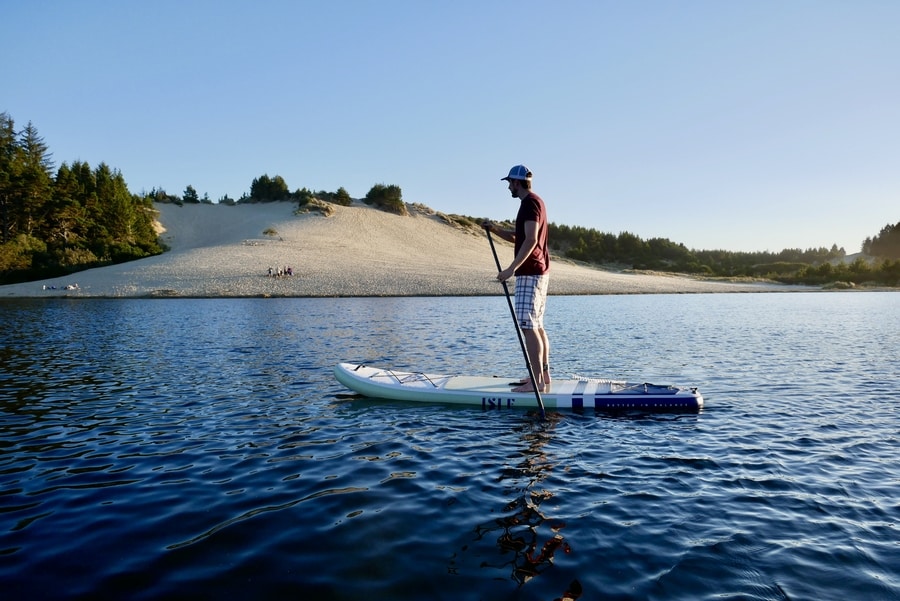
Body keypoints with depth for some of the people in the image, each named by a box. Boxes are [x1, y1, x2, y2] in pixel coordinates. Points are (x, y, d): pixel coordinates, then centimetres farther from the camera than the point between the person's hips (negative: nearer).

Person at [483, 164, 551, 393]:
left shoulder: (530, 203, -12)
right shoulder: (535, 202, 21)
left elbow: (531, 240, -23)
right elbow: (517, 237, 25)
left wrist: (512, 268, -26)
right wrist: (496, 230, 10)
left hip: (530, 273, -11)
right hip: (539, 272, 11)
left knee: (528, 326, -11)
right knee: (537, 326, 13)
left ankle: (537, 381, -11)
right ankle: (544, 375, 18)